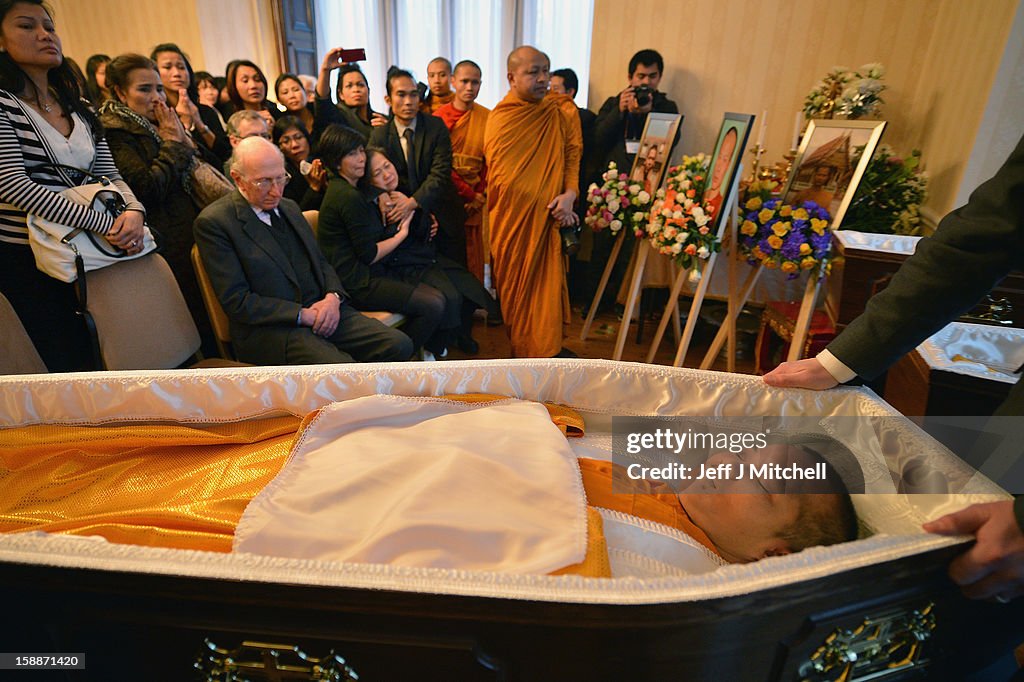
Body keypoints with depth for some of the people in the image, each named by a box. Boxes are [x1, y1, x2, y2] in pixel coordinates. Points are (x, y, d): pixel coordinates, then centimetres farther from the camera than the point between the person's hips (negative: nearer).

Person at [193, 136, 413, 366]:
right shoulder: (213, 222, -5)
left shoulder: (289, 207, 17)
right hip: (269, 329, -6)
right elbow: (237, 302, -9)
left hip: (322, 311, 7)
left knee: (398, 345, -13)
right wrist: (303, 315, -16)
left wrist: (333, 297, -3)